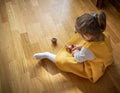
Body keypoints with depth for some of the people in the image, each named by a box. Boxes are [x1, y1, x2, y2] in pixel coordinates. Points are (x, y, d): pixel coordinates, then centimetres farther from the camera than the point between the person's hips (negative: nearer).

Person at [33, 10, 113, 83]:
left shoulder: (88, 49, -46)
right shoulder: (103, 34, -27)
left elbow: (79, 59, -22)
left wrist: (75, 52, -1)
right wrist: (81, 46, -8)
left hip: (91, 69, -6)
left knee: (61, 61, 0)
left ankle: (46, 55, 21)